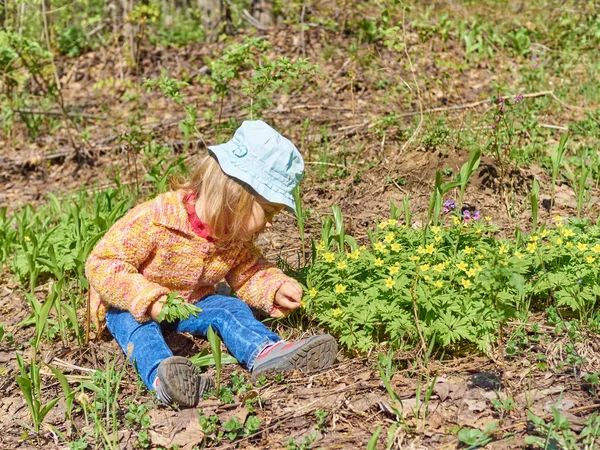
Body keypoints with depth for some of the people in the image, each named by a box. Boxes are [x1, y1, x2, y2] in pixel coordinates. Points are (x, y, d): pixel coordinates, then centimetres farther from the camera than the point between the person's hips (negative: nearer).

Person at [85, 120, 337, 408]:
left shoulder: (236, 238, -8)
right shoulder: (155, 220, -30)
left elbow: (247, 274, 8)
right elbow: (102, 264, -28)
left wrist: (275, 290, -12)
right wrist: (148, 299, -37)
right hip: (132, 307, -5)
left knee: (230, 308, -18)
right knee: (138, 325, -34)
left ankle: (266, 352, -45)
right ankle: (161, 376, -63)